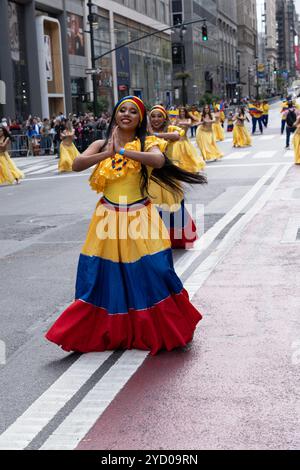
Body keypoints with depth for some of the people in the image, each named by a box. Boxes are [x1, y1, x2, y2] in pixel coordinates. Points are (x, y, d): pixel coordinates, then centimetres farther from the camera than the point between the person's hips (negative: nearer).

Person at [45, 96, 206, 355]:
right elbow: (76, 165, -11)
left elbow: (159, 160, -24)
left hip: (139, 218, -2)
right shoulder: (101, 145, 6)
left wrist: (121, 150, -24)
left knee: (150, 274, -2)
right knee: (105, 277, 4)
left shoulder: (147, 143, 0)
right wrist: (108, 152, -23)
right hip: (109, 217, 2)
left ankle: (154, 332, 17)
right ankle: (108, 333, 21)